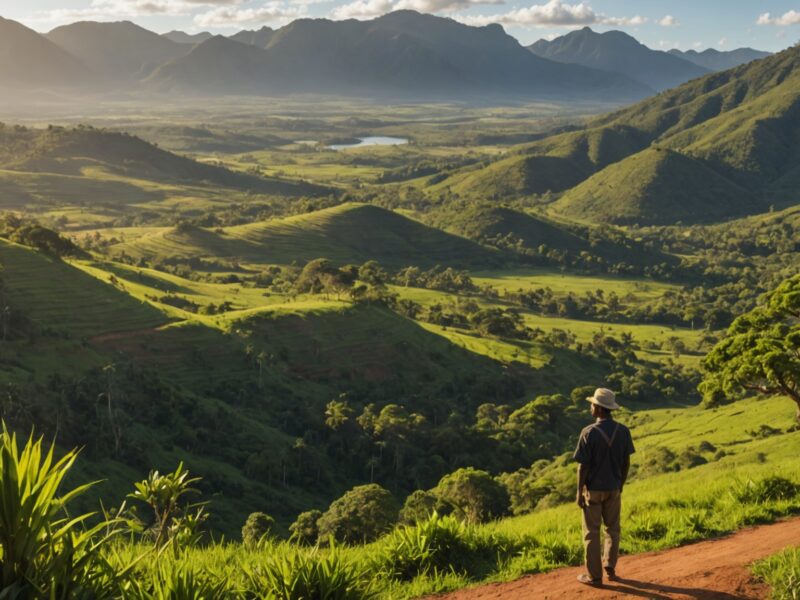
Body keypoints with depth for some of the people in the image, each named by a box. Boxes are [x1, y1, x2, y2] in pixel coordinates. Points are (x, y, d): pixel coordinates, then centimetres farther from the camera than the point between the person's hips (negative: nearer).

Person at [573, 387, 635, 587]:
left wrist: (579, 492, -5)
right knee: (612, 529, 20)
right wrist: (620, 486, 16)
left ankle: (594, 575, 11)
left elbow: (583, 466, -15)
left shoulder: (589, 433, -19)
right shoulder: (623, 431, -6)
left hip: (593, 489, -4)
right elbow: (627, 462, 2)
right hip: (613, 488, 4)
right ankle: (610, 567, 22)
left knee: (592, 532, 6)